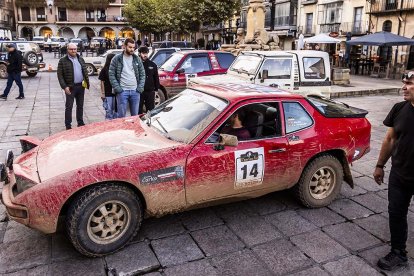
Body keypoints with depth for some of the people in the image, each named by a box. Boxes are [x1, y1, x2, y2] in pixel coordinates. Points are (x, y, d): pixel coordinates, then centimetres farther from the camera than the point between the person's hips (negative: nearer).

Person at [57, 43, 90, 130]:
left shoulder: (80, 59, 12)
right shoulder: (63, 61, -4)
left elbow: (85, 72, 16)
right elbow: (60, 75, -7)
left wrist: (87, 82, 6)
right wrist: (64, 86, -15)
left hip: (81, 86, 5)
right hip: (70, 87, -5)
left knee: (80, 106, 14)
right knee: (69, 107, 0)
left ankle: (80, 123, 26)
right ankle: (68, 125, 7)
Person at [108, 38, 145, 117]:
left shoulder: (137, 59, 9)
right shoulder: (116, 59, 0)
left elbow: (142, 74, 10)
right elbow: (111, 75, -2)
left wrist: (140, 88, -2)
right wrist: (117, 88, -11)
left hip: (135, 91, 3)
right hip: (122, 91, -3)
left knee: (135, 115, 10)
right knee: (121, 116, 1)